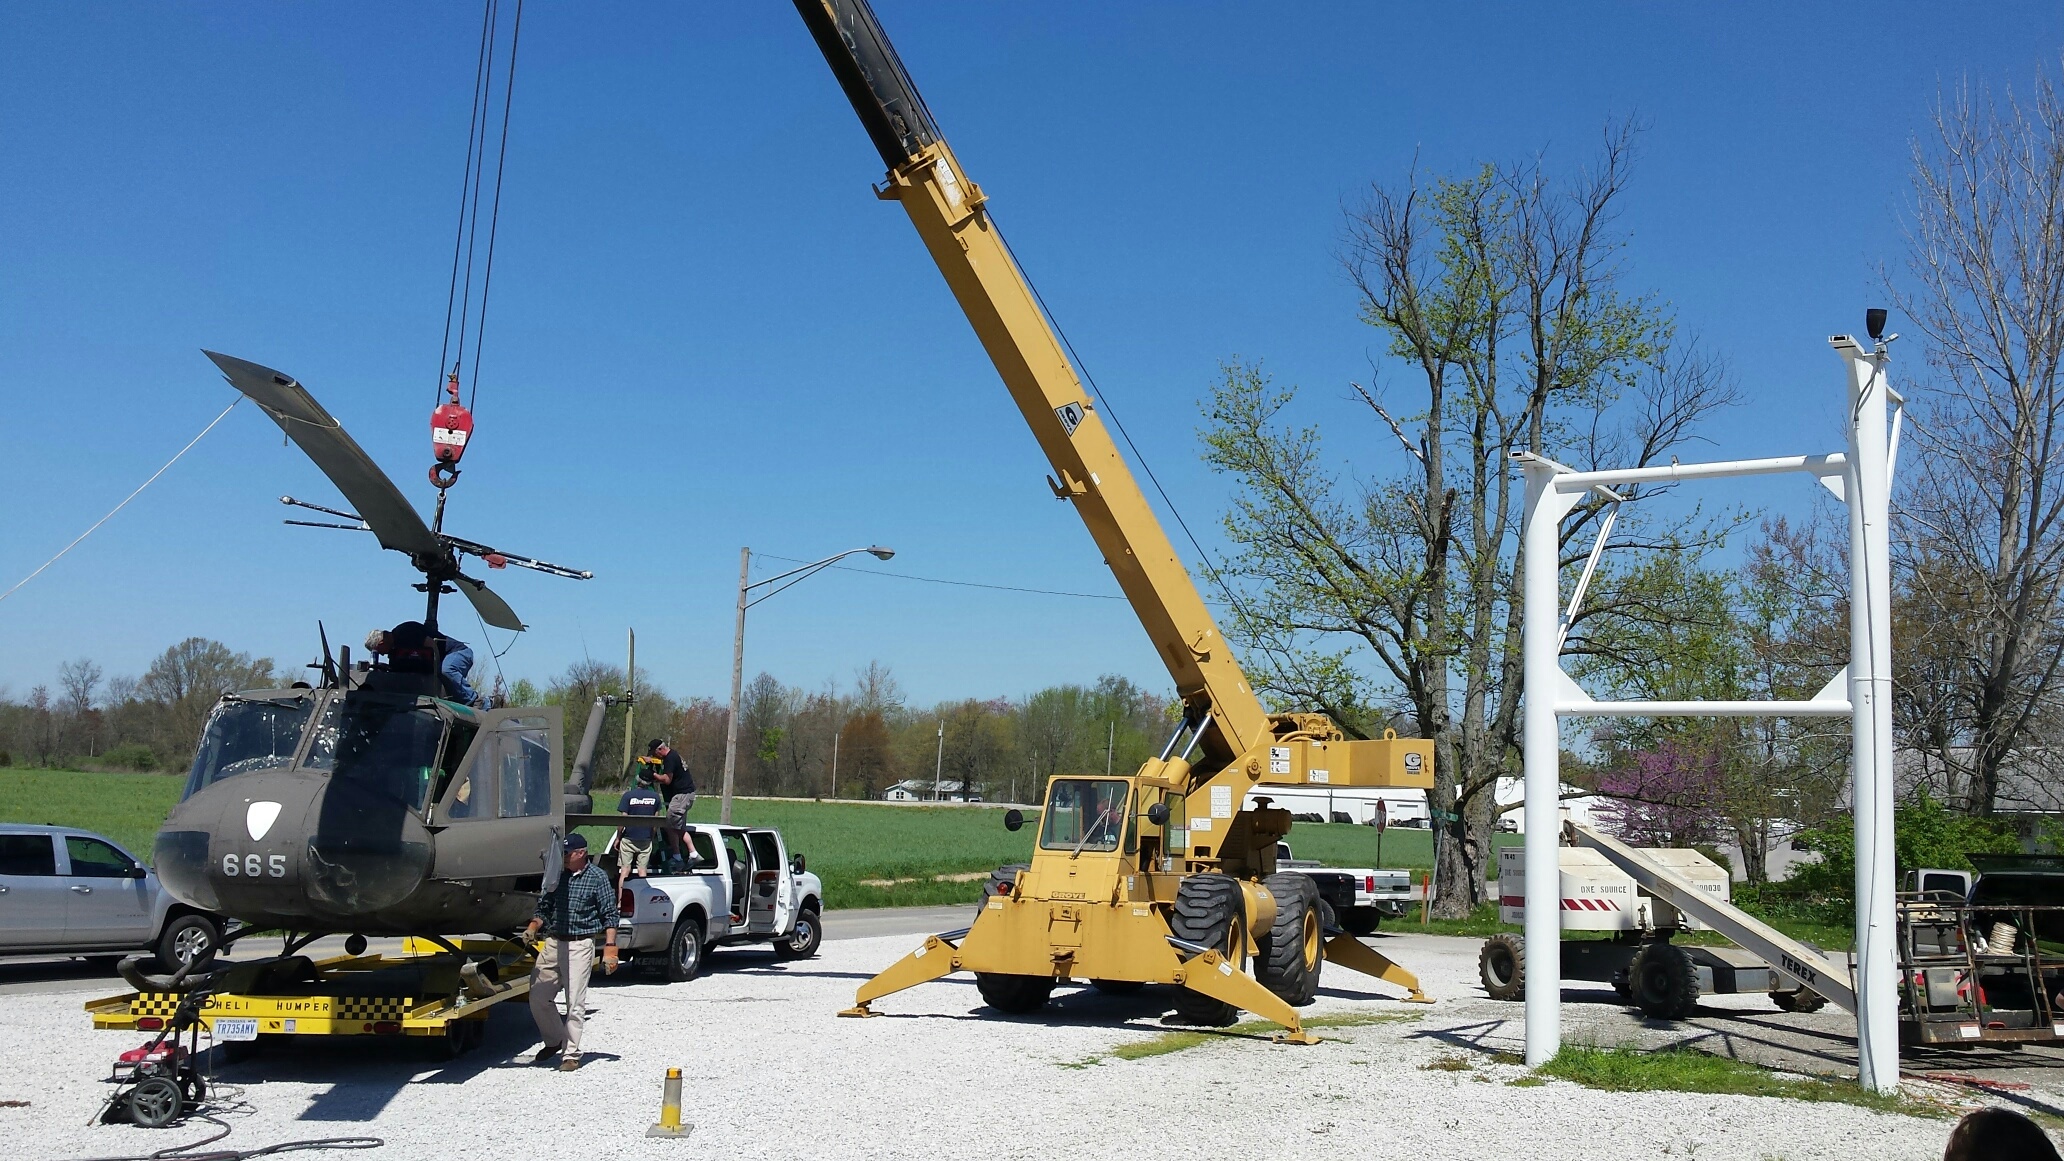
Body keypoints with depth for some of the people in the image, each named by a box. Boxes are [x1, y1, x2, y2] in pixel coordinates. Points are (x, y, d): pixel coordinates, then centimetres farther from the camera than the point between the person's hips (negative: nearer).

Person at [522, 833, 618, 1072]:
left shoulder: (597, 877, -2)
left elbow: (610, 916, -3)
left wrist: (609, 949, -10)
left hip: (580, 945, -5)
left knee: (575, 1003, -5)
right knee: (537, 997, 6)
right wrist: (533, 927, -2)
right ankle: (554, 1041, 27)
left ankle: (571, 1054, 5)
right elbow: (543, 907, 18)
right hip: (552, 942, 5)